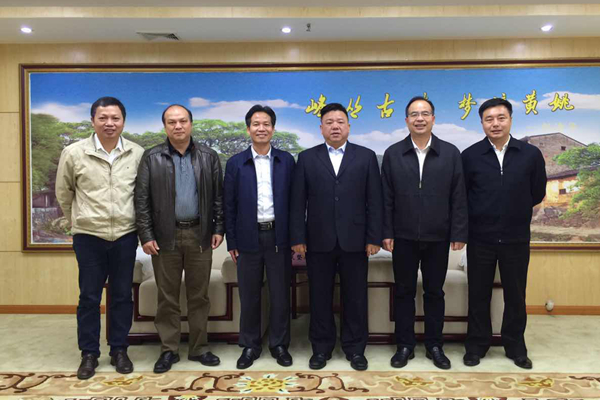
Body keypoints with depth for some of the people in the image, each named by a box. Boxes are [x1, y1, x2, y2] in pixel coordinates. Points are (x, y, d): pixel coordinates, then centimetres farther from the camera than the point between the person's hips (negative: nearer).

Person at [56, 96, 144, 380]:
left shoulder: (138, 154, -4)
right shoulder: (74, 153, -5)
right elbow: (63, 192, 9)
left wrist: (135, 222, 10)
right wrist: (78, 221, 14)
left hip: (125, 236, 1)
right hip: (88, 236, 0)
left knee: (122, 296, 11)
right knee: (89, 297, 9)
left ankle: (119, 351, 26)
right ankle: (89, 353, 25)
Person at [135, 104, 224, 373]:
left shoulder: (209, 157, 5)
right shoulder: (151, 158, 1)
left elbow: (218, 197, 7)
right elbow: (141, 199, -1)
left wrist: (218, 229, 1)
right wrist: (145, 236, -7)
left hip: (200, 235, 1)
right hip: (165, 236, -1)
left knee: (199, 295, 9)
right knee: (167, 297, 8)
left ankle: (198, 348, 23)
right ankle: (169, 350, 22)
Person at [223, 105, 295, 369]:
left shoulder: (286, 160, 4)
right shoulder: (236, 163, 3)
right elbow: (229, 205, 3)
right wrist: (231, 242, 0)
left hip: (279, 236, 0)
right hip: (249, 237, 0)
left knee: (280, 294, 8)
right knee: (249, 295, 9)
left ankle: (279, 344, 25)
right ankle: (250, 346, 25)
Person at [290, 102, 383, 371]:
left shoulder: (366, 157, 5)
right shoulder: (306, 158, 6)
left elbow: (374, 201, 1)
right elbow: (298, 203, 2)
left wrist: (374, 238, -4)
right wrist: (298, 238, -3)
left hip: (354, 240, 0)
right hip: (318, 241, 1)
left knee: (355, 298, 9)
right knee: (320, 298, 9)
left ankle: (355, 349, 24)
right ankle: (321, 348, 25)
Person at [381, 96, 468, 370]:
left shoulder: (450, 153, 1)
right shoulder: (393, 154, 1)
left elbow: (458, 198, 0)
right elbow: (386, 198, 0)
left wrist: (459, 233, -4)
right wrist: (386, 232, -4)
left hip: (438, 237, 0)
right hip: (404, 237, 0)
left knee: (434, 292, 11)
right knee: (403, 292, 10)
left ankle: (434, 345, 27)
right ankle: (405, 345, 23)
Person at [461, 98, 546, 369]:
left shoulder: (531, 154, -2)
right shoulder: (470, 155, -5)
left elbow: (537, 193, 8)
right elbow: (460, 195, 2)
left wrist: (515, 213, 12)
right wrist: (480, 217, 5)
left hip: (516, 238, 1)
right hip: (480, 238, -1)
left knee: (515, 295, 12)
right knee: (478, 295, 10)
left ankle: (515, 346, 30)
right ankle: (476, 345, 26)